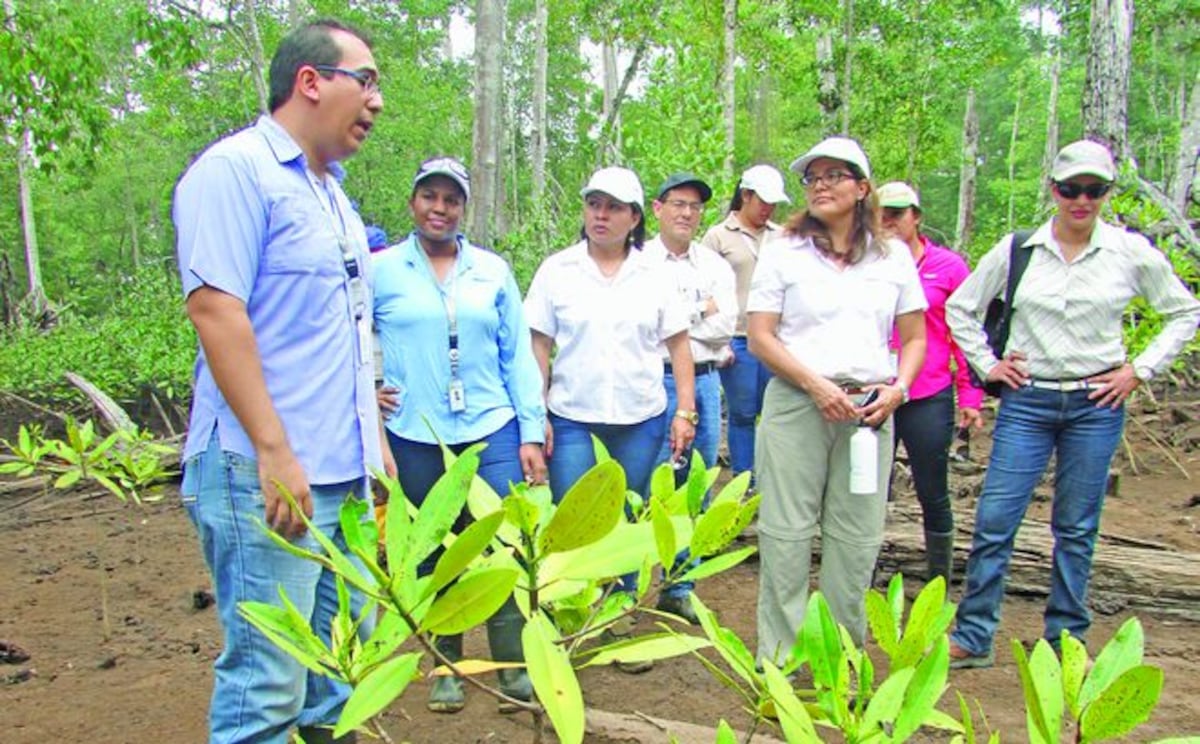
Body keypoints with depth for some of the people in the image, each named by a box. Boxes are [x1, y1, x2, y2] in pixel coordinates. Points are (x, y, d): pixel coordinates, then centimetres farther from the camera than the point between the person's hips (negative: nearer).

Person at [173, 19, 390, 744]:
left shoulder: (333, 193, 18)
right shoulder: (236, 170, -9)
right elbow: (215, 309, -18)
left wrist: (375, 438, 19)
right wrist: (274, 451, -21)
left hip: (346, 474, 9)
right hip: (266, 477, -9)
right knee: (269, 684, -2)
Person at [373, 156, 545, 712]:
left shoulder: (493, 270, 7)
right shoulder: (381, 270, 2)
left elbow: (518, 357, 6)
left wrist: (531, 433, 2)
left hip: (492, 432, 1)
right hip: (416, 438, -1)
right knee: (433, 556, 10)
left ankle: (515, 666, 15)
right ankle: (446, 667, 27)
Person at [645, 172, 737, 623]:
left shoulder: (715, 265, 12)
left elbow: (725, 326, 0)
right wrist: (701, 311, -7)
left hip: (705, 382, 5)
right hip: (657, 381, -4)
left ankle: (679, 590, 22)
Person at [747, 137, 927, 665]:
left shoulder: (893, 256, 12)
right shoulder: (783, 253, 4)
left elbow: (914, 338, 14)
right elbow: (760, 337, -2)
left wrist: (896, 389, -4)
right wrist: (816, 385, -12)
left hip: (869, 410, 3)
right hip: (796, 404, -2)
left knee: (857, 536, 6)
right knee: (786, 533, -1)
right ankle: (779, 659, 11)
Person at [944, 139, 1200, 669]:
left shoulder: (1131, 253, 1)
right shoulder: (1017, 250, 1)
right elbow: (960, 307, 11)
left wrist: (1140, 369, 3)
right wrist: (987, 364, 3)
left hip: (1097, 403, 0)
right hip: (1027, 401, 0)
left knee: (1076, 529, 8)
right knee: (993, 520, -3)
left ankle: (1065, 644, 22)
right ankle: (972, 638, 9)